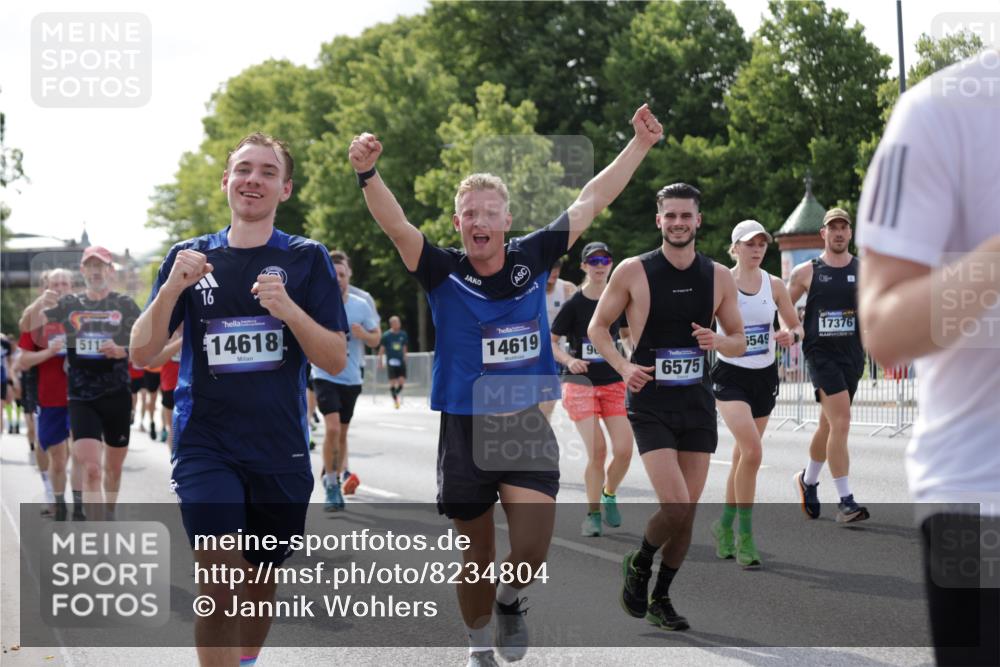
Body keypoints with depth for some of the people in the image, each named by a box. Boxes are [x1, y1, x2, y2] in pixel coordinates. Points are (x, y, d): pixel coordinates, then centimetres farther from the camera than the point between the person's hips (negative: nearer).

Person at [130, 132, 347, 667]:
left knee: (262, 579, 14)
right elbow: (142, 353, 2)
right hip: (205, 445, -1)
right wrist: (172, 287, -15)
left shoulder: (306, 259, 2)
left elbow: (336, 361, -4)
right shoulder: (189, 257, 6)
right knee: (218, 579, -18)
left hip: (280, 450, 1)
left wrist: (288, 309, -21)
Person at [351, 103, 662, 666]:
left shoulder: (532, 259, 1)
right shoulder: (443, 272, -6)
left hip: (527, 426, 1)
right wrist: (368, 174, -39)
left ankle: (510, 601, 21)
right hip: (465, 430, -1)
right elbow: (395, 224, -21)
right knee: (479, 556, 10)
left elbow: (592, 201, 6)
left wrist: (640, 145, 6)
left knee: (531, 554, -14)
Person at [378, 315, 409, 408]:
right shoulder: (386, 335, -3)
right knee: (393, 381, -4)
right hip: (391, 361, -3)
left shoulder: (403, 334, 7)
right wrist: (380, 361, 0)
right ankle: (395, 400, 10)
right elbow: (382, 349, 2)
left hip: (401, 361, 3)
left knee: (402, 381, -5)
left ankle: (397, 394, 23)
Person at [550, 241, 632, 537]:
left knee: (624, 449, -10)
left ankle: (609, 495, 20)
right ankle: (593, 513, 3)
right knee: (597, 450, -15)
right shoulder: (574, 304, -5)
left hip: (614, 382, 3)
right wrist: (569, 360, -21)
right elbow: (551, 341, -2)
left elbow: (629, 333, 18)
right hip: (580, 383, -3)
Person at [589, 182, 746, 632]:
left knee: (688, 511, 5)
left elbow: (739, 342, 11)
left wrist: (717, 342, -12)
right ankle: (638, 564, 14)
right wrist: (623, 366, -14)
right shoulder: (633, 272, -6)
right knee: (675, 506, -16)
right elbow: (597, 327, 3)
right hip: (650, 402, -4)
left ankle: (660, 598, 24)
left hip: (698, 404, 4)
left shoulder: (719, 277, 4)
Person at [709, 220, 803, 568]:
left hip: (765, 377, 4)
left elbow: (796, 326, 10)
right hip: (730, 376, -4)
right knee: (752, 451, -20)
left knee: (742, 455, 12)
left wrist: (791, 336, -12)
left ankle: (725, 526, 29)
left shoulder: (774, 285, 3)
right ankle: (745, 536, -12)